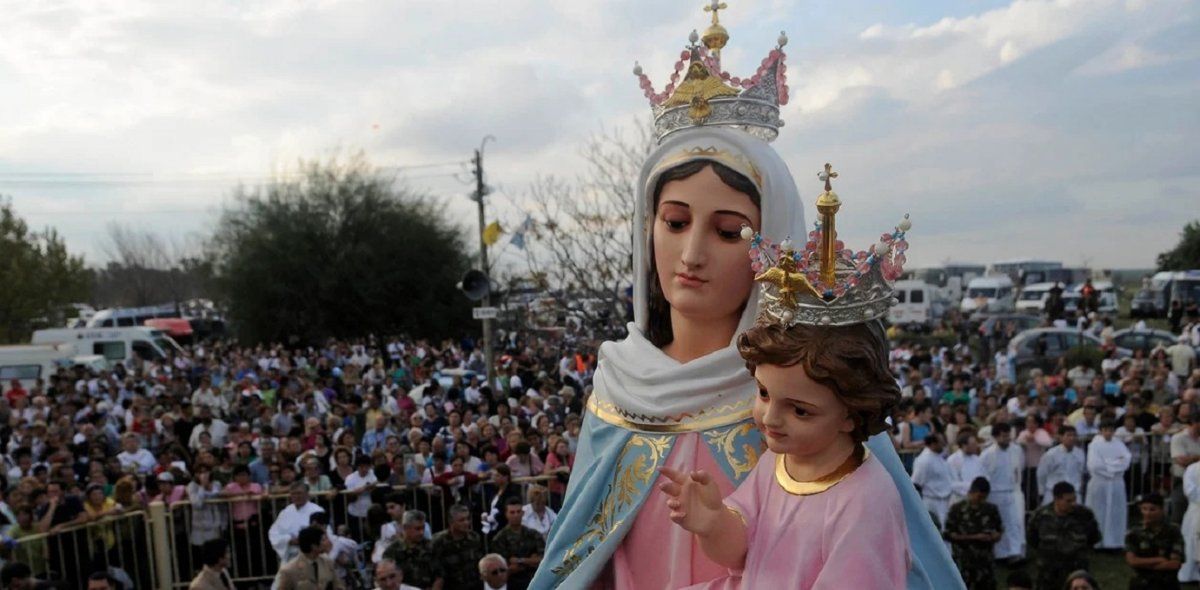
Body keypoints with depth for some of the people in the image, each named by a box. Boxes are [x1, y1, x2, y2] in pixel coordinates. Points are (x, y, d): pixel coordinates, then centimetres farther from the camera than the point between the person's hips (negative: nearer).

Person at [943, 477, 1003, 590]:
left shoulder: (991, 510, 6)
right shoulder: (957, 509, -5)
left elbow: (999, 531, 17)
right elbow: (948, 534, -7)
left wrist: (995, 536, -7)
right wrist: (974, 537, -14)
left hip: (986, 563, 4)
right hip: (964, 565, -4)